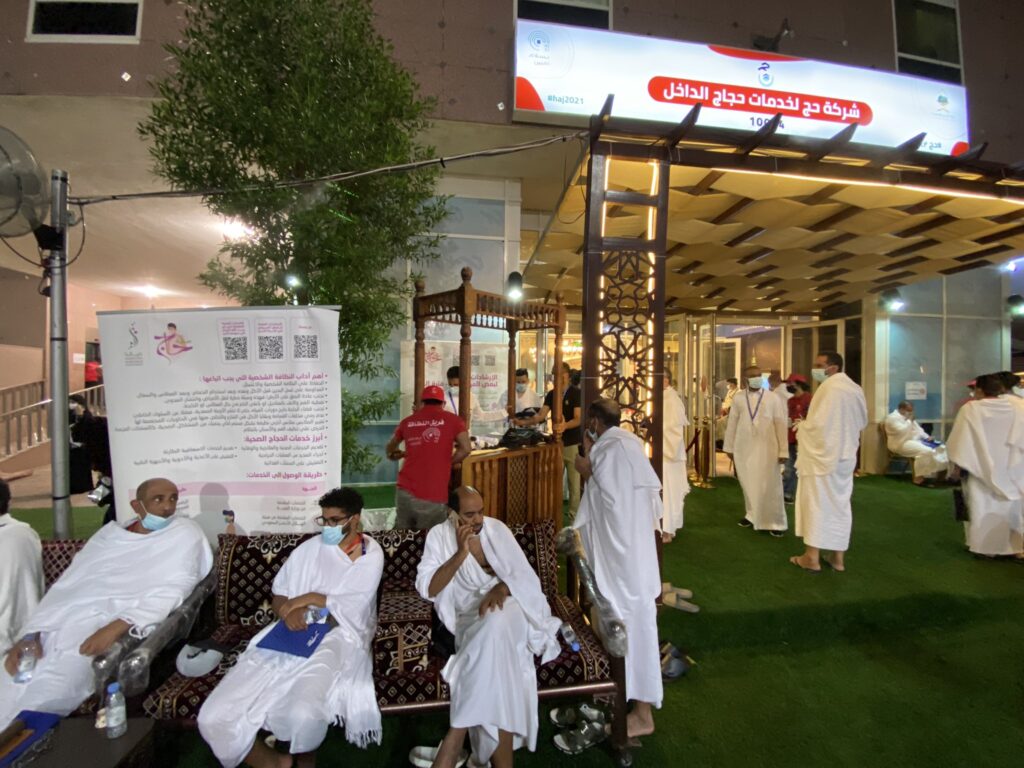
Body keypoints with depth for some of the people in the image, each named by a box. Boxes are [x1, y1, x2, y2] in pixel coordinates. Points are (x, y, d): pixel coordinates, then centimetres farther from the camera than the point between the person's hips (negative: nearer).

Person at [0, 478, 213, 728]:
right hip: (63, 625, 5)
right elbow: (66, 586, 13)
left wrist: (116, 628, -22)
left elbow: (170, 592, -11)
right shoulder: (108, 533, 17)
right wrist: (31, 634, -2)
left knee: (40, 700, -21)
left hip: (117, 631, -5)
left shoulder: (184, 534, 0)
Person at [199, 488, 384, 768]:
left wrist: (311, 598, -6)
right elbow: (278, 598, 10)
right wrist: (290, 611, -11)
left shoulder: (371, 556, 0)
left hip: (337, 639, -4)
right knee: (213, 718, -13)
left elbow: (349, 616, -7)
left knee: (302, 714, -34)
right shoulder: (310, 548, 10)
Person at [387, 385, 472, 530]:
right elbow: (465, 449, -7)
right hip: (433, 496, -3)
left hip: (405, 490, 3)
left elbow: (390, 449, 26)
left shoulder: (407, 421, 11)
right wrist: (449, 463, 10)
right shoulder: (453, 420, 3)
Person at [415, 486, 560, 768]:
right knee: (495, 647, -34)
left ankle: (456, 737, -29)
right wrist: (461, 553, -18)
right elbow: (427, 590, -8)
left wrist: (501, 588, -23)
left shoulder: (496, 528, 3)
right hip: (469, 619, 0)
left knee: (495, 625, -36)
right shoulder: (439, 535, 0)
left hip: (506, 606, 0)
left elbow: (521, 572, -1)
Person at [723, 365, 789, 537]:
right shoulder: (738, 398, 2)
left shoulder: (773, 399, -3)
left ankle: (775, 522, 12)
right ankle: (752, 515, 28)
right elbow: (732, 423, 7)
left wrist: (783, 451, -4)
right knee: (748, 485, 12)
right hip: (743, 448, 2)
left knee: (769, 486, 1)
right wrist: (729, 447, 9)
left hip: (766, 448, -2)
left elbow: (780, 425, -3)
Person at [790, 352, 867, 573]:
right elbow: (862, 422, 20)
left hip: (821, 454, -8)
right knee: (839, 505, 12)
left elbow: (817, 423, -22)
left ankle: (812, 557, 6)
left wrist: (801, 428, -3)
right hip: (845, 456, 8)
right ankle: (838, 557, 18)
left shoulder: (829, 387, -17)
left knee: (815, 504, 0)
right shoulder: (855, 389, 11)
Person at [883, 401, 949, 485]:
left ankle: (941, 471, -7)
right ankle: (918, 478, -25)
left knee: (940, 448, -2)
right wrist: (909, 421, -15)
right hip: (902, 444, -10)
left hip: (916, 440, 10)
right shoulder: (893, 418, -12)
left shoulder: (908, 418, 19)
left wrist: (927, 437, 5)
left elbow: (918, 429, 21)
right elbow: (902, 432, -24)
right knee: (925, 451, -31)